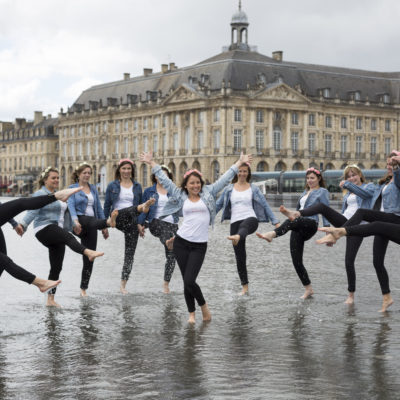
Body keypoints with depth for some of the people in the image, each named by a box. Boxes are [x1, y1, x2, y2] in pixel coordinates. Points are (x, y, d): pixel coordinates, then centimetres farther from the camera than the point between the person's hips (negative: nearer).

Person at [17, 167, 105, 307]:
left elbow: (64, 213, 29)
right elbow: (32, 212, -20)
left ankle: (50, 300, 8)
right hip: (44, 230, -9)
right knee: (68, 237, -36)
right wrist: (22, 224, -34)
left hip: (56, 234, 9)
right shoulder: (40, 194, -5)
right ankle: (88, 252, -65)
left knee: (56, 267, 5)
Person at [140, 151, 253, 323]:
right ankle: (191, 313, 19)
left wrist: (240, 162, 9)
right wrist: (151, 162, 10)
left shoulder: (208, 193, 8)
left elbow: (225, 179, 8)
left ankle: (203, 305, 13)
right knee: (186, 282, 4)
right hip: (181, 243, 1)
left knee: (189, 280, -12)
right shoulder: (181, 196, 8)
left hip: (199, 245, -1)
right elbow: (164, 180, 10)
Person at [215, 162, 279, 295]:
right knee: (239, 256, 2)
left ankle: (237, 237, -79)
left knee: (245, 225, -43)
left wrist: (275, 222, 5)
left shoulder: (253, 189, 10)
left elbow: (265, 205, 10)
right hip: (235, 222, 3)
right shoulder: (229, 189, 13)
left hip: (251, 220, -3)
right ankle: (245, 286, 12)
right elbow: (218, 205, 18)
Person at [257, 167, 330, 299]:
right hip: (298, 228, 8)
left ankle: (271, 234, -70)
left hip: (310, 223, -8)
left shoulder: (322, 192, 6)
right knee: (296, 260, 0)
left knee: (290, 221, -41)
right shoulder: (305, 192, 27)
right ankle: (308, 289, 9)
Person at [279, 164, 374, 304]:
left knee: (349, 261, -9)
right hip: (344, 222, 5)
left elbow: (365, 193, -18)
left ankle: (351, 294, 5)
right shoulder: (347, 194, 23)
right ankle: (296, 214, -39)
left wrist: (347, 184, -17)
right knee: (322, 206, -21)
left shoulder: (369, 186, 7)